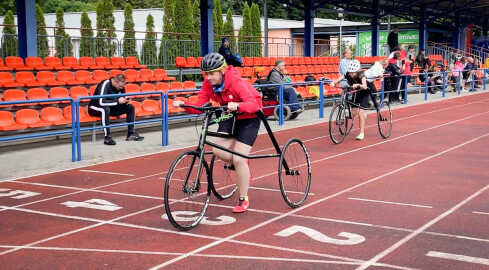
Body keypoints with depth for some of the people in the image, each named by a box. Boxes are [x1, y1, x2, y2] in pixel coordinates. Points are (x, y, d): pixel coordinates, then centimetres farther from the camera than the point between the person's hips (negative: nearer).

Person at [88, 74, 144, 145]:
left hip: (110, 107, 7)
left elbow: (121, 99, 9)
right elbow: (101, 102, -35)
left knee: (130, 107, -6)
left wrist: (126, 100, -16)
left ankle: (131, 134, -4)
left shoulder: (120, 86, -5)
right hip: (95, 107, -7)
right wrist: (118, 101, -33)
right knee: (106, 109, -41)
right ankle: (107, 138, -39)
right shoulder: (105, 85, -26)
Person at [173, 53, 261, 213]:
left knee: (239, 159, -12)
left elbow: (253, 104, -41)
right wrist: (183, 105, -34)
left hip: (248, 118, -6)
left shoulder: (236, 82, -29)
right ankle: (242, 167, 18)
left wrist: (237, 106, -61)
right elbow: (199, 107, -15)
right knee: (218, 151, -14)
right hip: (230, 117, 6)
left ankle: (243, 200, 6)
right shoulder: (208, 83, -12)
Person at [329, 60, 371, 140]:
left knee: (360, 113, -16)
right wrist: (333, 82, -52)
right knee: (353, 113, -2)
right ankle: (363, 114, 35)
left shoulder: (361, 75, -32)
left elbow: (365, 86, -49)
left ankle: (362, 133, -9)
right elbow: (337, 80, -30)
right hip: (356, 92, 5)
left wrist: (358, 85, -68)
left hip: (364, 93, -5)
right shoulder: (347, 75, -21)